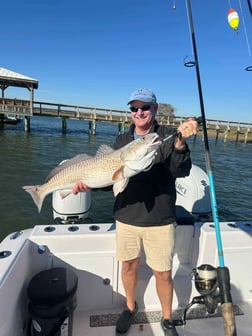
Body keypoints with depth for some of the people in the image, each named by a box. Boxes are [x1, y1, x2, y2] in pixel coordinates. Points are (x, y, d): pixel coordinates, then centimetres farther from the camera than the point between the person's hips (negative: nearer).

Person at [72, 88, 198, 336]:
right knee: (129, 265, 19)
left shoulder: (168, 136, -6)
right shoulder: (122, 140, 6)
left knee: (163, 273, 9)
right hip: (126, 216, 4)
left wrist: (180, 142, -38)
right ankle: (130, 307, 47)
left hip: (159, 220, -3)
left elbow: (181, 171, -21)